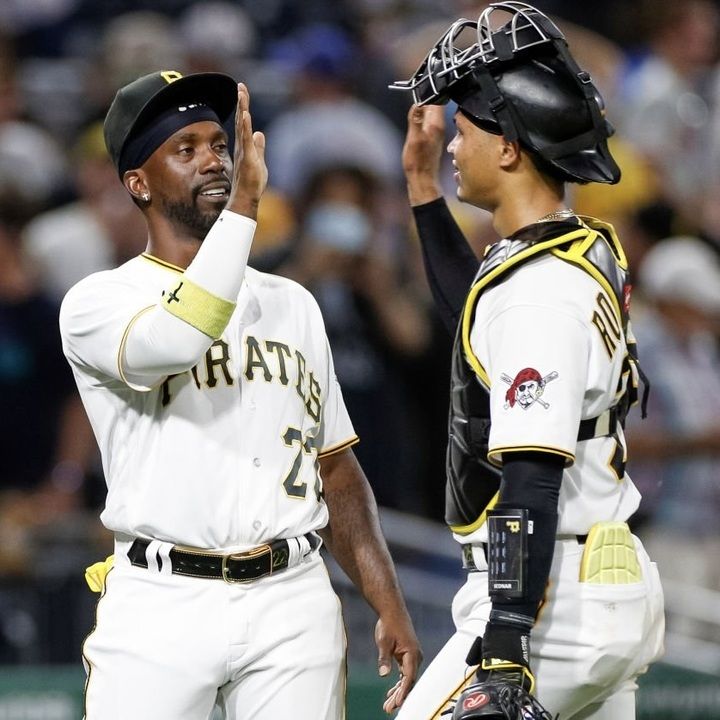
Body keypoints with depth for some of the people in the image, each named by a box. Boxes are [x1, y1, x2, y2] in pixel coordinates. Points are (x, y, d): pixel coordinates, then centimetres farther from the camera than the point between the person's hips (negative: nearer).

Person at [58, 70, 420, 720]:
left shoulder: (291, 305, 18)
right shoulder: (98, 302, 1)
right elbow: (173, 342, -23)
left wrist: (389, 605, 8)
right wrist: (245, 199, -22)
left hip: (294, 600, 4)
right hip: (160, 608, -4)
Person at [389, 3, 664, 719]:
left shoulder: (537, 293, -19)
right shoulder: (591, 251, 11)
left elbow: (531, 487, -25)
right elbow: (478, 321, 34)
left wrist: (504, 659, -28)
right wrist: (422, 185, 32)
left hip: (550, 604, -10)